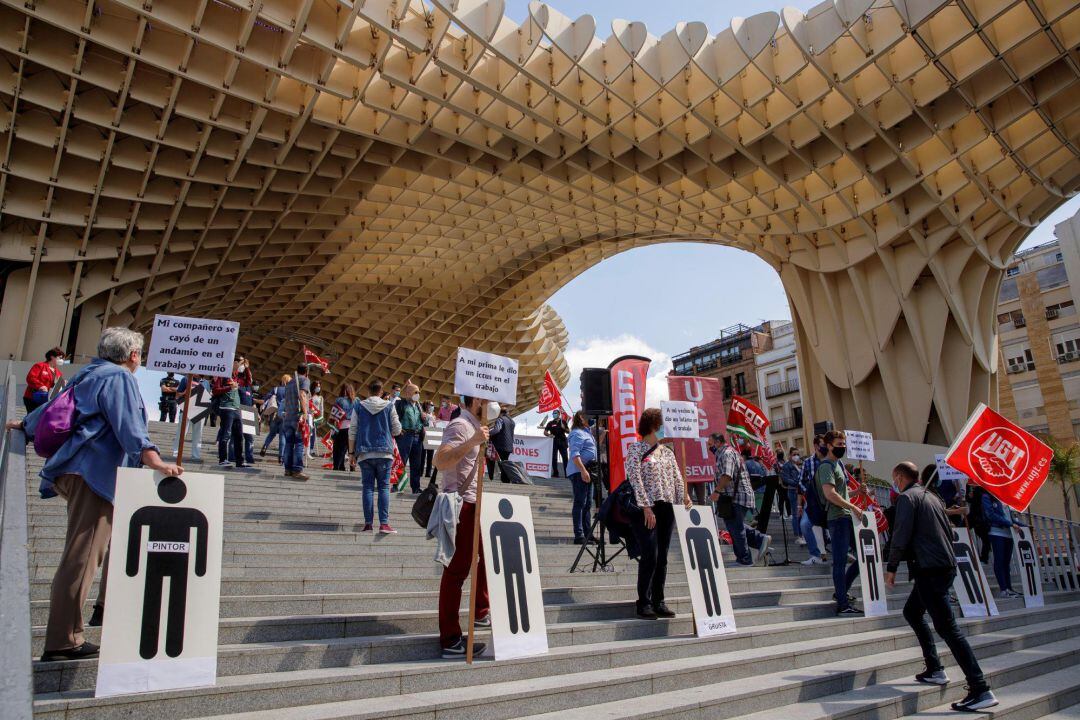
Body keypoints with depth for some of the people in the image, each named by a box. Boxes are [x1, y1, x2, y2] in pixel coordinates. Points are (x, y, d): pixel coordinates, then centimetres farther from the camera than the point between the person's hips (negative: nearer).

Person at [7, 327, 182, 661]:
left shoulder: (87, 374, 21)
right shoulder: (119, 378, -6)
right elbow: (129, 426, -22)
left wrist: (25, 424, 55)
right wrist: (155, 461, -33)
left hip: (74, 471, 10)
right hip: (93, 473, -10)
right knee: (81, 555, -9)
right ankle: (62, 642, -6)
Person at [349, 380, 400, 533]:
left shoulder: (358, 406, 4)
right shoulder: (389, 406, 2)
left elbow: (352, 431, 4)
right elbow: (397, 430, 4)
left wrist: (352, 452, 11)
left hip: (364, 454, 1)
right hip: (384, 452, -1)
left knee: (368, 487, 5)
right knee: (384, 487, 1)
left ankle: (368, 523, 2)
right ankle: (384, 524, -6)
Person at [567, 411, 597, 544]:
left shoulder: (586, 432, 20)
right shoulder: (577, 433, -11)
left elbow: (595, 446, 34)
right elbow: (574, 454, -22)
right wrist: (583, 470, -28)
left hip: (586, 472, 10)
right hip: (578, 472, -10)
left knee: (587, 503, 13)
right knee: (580, 503, -9)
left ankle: (587, 534, 20)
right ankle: (579, 536, -9)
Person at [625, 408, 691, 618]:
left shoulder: (667, 451, 17)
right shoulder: (636, 449, -2)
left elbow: (676, 476, 11)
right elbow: (635, 478, -10)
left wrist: (684, 495, -7)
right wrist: (646, 507, -16)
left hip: (666, 508, 6)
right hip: (645, 509, -6)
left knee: (662, 557, 7)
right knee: (650, 556, -9)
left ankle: (658, 601, 15)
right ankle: (643, 603, 1)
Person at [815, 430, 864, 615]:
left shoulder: (838, 463, 20)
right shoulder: (826, 466, -11)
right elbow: (830, 494, -23)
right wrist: (852, 507, -19)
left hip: (848, 517, 10)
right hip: (838, 518, -10)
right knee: (840, 561, -5)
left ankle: (841, 591, 20)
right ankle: (843, 604, 0)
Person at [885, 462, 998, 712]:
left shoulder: (906, 497, -8)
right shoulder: (932, 498, 19)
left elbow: (901, 536, -15)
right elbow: (948, 531, 22)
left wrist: (891, 567, -6)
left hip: (929, 569, -10)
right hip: (946, 565, 10)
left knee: (947, 628, -10)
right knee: (912, 612, 22)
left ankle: (981, 690, -12)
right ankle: (935, 669, 23)